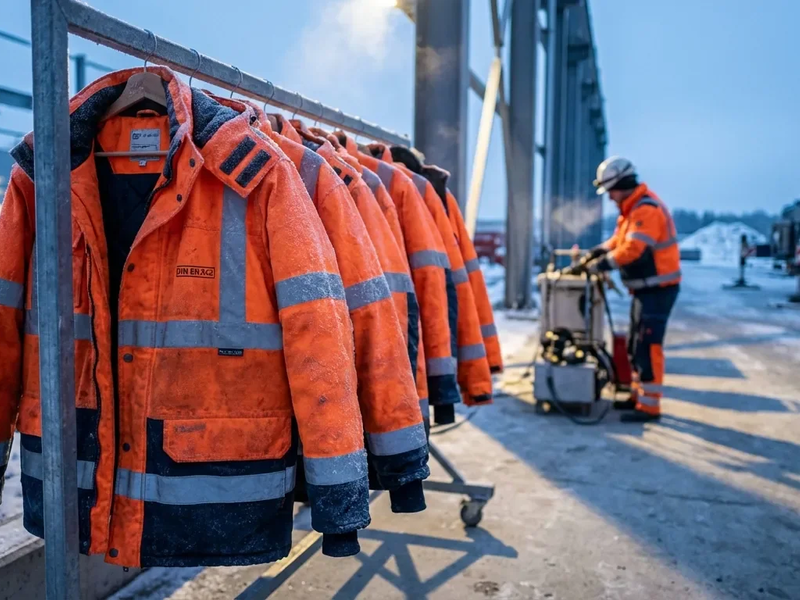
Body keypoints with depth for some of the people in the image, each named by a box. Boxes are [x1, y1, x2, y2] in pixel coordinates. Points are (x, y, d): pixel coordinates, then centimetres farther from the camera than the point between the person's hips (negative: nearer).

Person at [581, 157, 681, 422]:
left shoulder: (647, 210, -21)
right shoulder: (632, 207, 13)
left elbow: (632, 249, -28)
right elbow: (620, 239, 18)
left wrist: (601, 264, -19)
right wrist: (596, 253, 4)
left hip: (657, 289, -11)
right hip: (645, 288, 11)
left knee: (647, 347, -7)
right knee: (635, 345, 17)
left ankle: (649, 406, 0)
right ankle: (638, 395, 28)